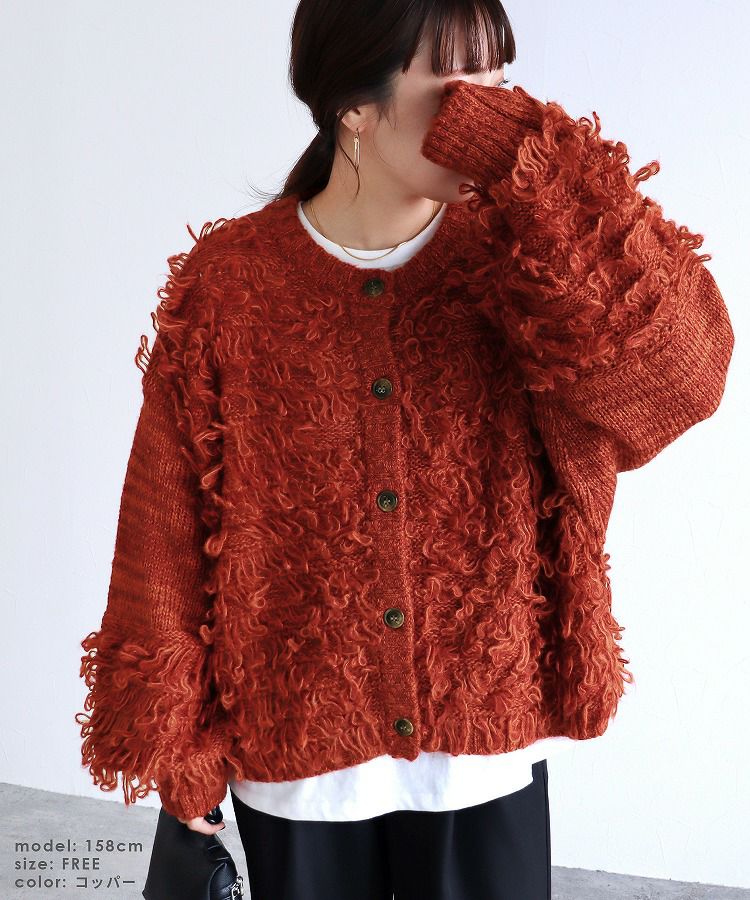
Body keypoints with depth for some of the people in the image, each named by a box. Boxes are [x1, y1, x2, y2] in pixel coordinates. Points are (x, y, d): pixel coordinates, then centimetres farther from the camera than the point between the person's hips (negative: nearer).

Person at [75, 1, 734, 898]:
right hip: (294, 761, 0)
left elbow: (675, 372, -25)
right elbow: (167, 533, -5)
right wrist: (172, 741, 0)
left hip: (485, 755, 1)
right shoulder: (228, 285, -10)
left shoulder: (510, 267, -7)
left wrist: (522, 163, -28)